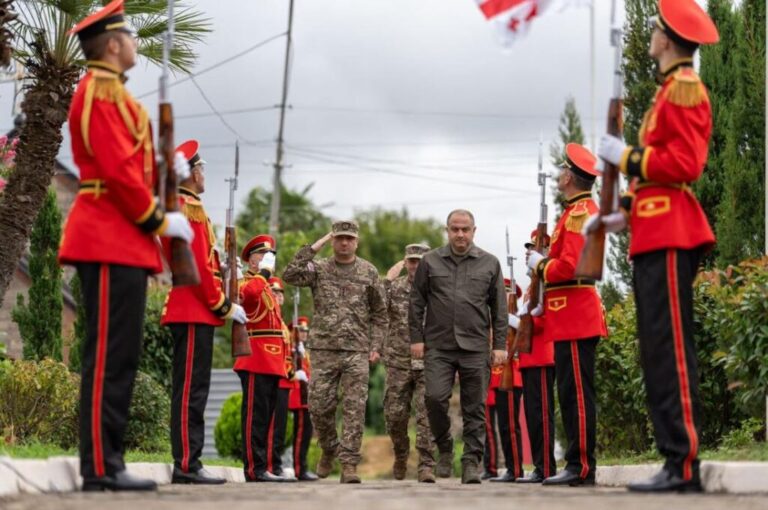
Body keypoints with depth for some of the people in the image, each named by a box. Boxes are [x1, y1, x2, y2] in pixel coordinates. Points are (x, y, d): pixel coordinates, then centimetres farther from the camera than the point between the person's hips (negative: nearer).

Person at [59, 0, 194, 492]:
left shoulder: (110, 92, 22)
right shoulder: (101, 91, -10)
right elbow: (116, 170, -18)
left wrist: (165, 168, 6)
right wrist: (160, 219, -13)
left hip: (122, 242, 11)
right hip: (111, 240, -11)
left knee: (119, 355, 9)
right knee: (110, 354, -10)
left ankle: (108, 461, 12)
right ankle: (101, 466, -9)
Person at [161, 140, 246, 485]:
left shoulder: (175, 207, 19)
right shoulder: (191, 208, -12)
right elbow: (198, 265, -18)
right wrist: (224, 306, -13)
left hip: (186, 311, 10)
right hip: (195, 312, -10)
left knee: (189, 389, 10)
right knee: (191, 390, -10)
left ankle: (187, 464, 13)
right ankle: (187, 465, -10)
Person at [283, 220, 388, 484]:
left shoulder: (369, 272, 8)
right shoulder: (319, 268, 6)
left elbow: (379, 313, 13)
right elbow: (290, 275, -12)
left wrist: (375, 346, 4)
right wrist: (315, 247, -9)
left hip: (357, 352, 0)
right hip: (324, 350, 0)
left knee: (354, 409, -7)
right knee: (319, 406, 2)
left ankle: (349, 464, -5)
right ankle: (329, 450, 27)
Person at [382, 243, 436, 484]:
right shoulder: (394, 287, 5)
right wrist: (387, 280, -12)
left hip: (429, 365, -1)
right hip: (399, 363, 1)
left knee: (427, 416, -9)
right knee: (394, 415, 6)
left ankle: (426, 466, -7)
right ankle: (400, 458, 30)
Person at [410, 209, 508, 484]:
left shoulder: (489, 264, 8)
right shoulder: (430, 262, 8)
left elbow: (499, 308, 8)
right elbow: (417, 302, 9)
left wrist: (500, 345, 3)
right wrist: (416, 338, 2)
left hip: (475, 348, 0)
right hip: (438, 346, 0)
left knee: (475, 408, 0)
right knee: (435, 398, -12)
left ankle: (471, 462, 7)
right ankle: (445, 449, 11)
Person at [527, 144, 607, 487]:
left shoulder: (578, 213, -14)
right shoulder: (588, 209, 18)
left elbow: (571, 266, -23)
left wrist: (540, 265, -8)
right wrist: (545, 260, 13)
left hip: (574, 317, -11)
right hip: (578, 317, 11)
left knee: (576, 394, -8)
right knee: (573, 393, 11)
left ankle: (582, 467, -6)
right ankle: (579, 465, 15)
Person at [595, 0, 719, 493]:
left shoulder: (685, 87, -9)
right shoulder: (672, 89, 21)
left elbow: (684, 163, -18)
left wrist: (626, 156, -10)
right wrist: (628, 211, 18)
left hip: (669, 237, -10)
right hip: (657, 235, 10)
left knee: (670, 349, -12)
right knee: (663, 350, 9)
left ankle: (684, 465, -12)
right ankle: (678, 461, 11)